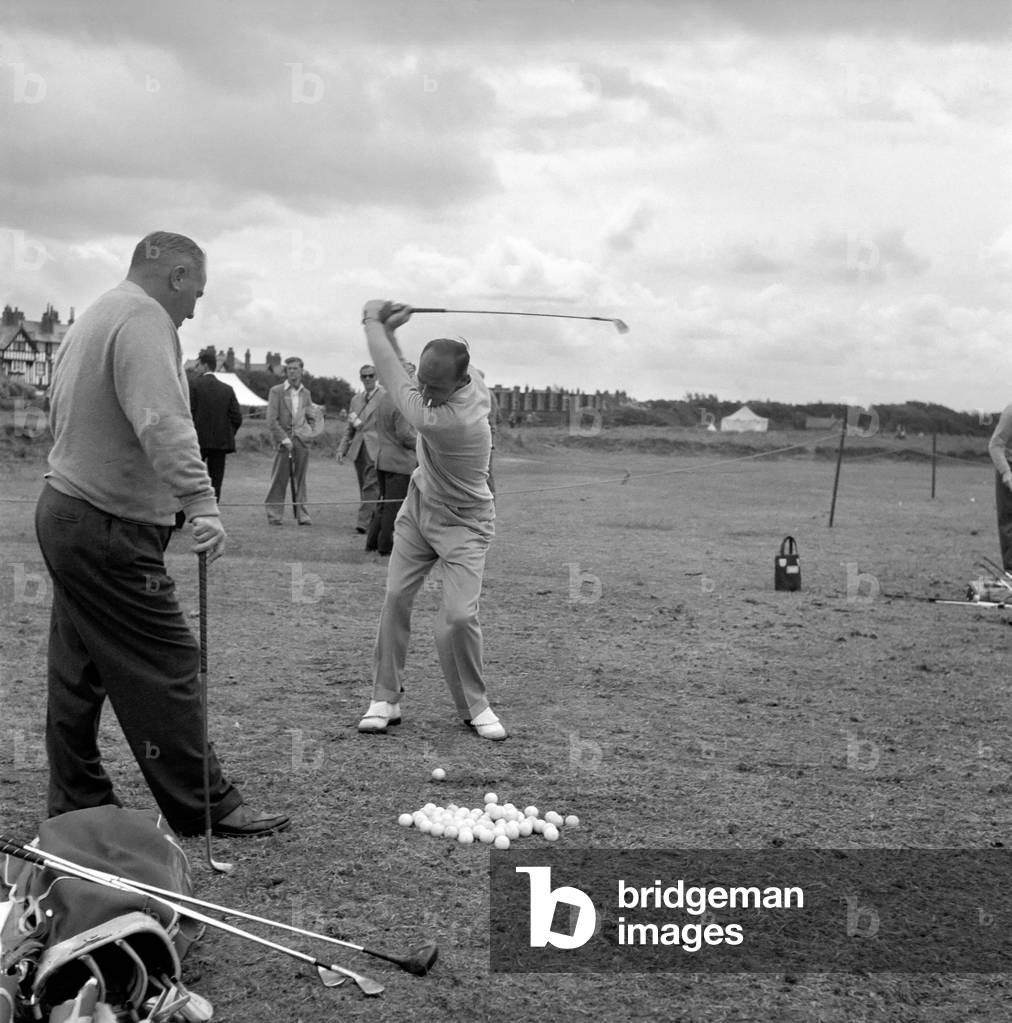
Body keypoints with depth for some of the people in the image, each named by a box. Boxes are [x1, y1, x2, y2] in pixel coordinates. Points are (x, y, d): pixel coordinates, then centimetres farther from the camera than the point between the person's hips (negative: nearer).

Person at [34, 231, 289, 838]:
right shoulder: (143, 319, -12)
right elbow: (162, 423, -27)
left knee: (79, 672, 12)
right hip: (111, 529, -10)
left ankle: (79, 808, 20)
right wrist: (202, 503, -34)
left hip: (63, 509, 11)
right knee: (166, 668, -6)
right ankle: (207, 809, 0)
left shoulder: (93, 319, 20)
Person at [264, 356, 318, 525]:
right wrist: (284, 439, -11)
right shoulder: (276, 391, 1)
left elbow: (312, 417, 25)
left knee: (300, 479, 5)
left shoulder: (306, 393, 14)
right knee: (279, 479, -2)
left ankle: (301, 514, 8)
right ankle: (274, 514, 5)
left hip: (301, 441, 3)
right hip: (283, 441, -3)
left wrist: (308, 431, 6)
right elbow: (271, 420, -5)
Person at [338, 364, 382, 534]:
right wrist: (342, 449, 12)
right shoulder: (356, 399, 19)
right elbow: (350, 429, 21)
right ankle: (373, 520, 16)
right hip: (358, 449, 6)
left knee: (370, 487, -13)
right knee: (364, 488, 8)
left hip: (376, 449, -6)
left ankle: (364, 522, -16)